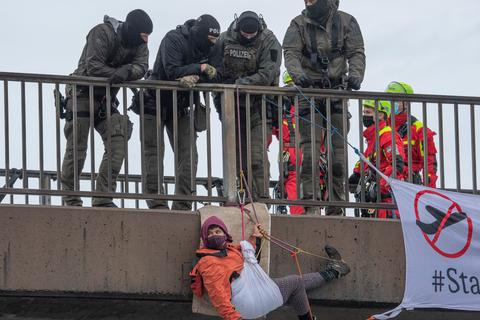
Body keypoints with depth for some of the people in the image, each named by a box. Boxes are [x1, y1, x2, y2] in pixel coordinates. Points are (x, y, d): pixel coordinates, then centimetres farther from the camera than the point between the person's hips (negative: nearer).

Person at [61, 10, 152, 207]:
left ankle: (103, 199, -8)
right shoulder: (102, 33, -18)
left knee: (118, 143, -9)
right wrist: (122, 74, -21)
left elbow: (141, 67, -14)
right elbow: (93, 66, -26)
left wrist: (121, 73, -33)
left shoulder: (139, 44, 2)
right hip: (83, 93, -6)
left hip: (106, 98, 6)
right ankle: (70, 200, 2)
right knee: (77, 148, -6)